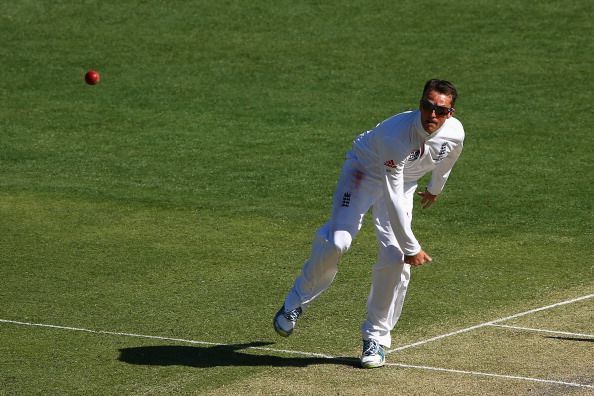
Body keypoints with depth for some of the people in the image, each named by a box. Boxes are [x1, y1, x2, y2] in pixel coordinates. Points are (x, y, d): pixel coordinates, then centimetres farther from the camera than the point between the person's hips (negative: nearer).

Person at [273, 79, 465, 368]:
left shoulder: (454, 133, -22)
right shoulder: (396, 135, -39)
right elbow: (392, 198, -36)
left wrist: (435, 188, 24)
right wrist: (412, 248, -32)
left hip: (402, 182, 4)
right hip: (364, 170, -4)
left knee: (395, 259, -11)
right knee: (337, 241, -23)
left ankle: (376, 338, 4)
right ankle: (296, 302, 1)